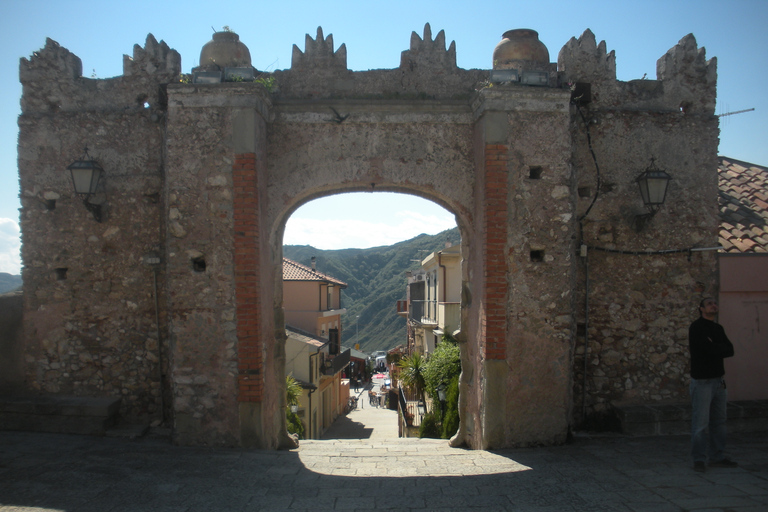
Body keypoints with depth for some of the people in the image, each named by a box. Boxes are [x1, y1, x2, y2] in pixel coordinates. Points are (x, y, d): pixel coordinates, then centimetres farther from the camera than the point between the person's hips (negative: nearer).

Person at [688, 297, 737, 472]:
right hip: (702, 380, -7)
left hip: (718, 379, 8)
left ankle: (717, 458, 20)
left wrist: (713, 347, -10)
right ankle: (699, 460, 1)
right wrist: (720, 348, -4)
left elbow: (730, 350, 2)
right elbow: (709, 348, -20)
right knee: (700, 423, -6)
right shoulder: (697, 327, -8)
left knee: (718, 421, 11)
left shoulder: (718, 329, 15)